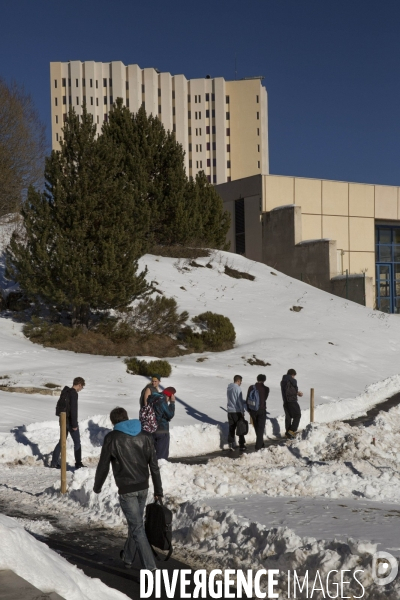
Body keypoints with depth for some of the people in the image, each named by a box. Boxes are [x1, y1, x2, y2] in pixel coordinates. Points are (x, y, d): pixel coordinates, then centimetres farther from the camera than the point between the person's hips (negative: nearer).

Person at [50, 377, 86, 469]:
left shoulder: (65, 391, 11)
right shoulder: (73, 394, -17)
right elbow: (73, 410, -21)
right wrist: (74, 424, -19)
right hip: (70, 421, -8)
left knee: (62, 441, 14)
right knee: (77, 442, 3)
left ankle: (54, 463, 13)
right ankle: (78, 463, 6)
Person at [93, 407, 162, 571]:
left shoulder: (112, 438, -7)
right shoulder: (144, 437, 7)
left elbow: (103, 466, -4)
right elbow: (154, 466, 6)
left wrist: (97, 487, 11)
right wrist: (158, 490, 12)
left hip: (127, 490, -5)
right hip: (143, 488, 6)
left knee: (138, 528, -5)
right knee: (135, 523, 23)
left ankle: (150, 568, -10)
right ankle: (128, 556, 40)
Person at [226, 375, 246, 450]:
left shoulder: (229, 388, 8)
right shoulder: (237, 388, -15)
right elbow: (240, 401, -14)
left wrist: (244, 401, 22)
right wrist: (242, 412, -8)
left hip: (230, 411, 6)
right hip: (237, 411, -6)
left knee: (231, 429, 9)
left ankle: (231, 445, 8)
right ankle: (242, 445, 8)